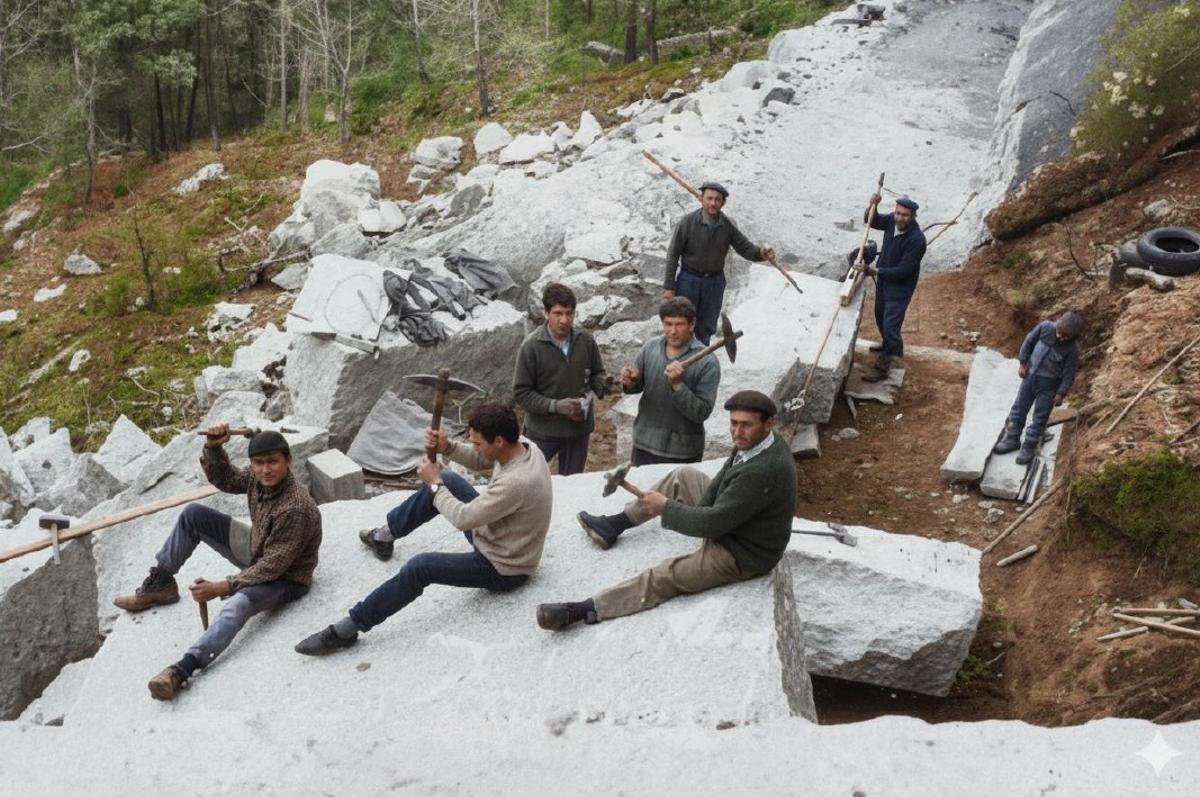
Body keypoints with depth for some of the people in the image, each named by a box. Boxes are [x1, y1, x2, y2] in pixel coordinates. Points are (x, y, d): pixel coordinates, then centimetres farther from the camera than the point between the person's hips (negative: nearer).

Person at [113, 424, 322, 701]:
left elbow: (273, 566, -31)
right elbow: (223, 479, 7)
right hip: (257, 553, 9)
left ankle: (182, 670, -50)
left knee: (239, 602, -41)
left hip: (286, 578, -9)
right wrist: (213, 449, -13)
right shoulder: (257, 478, -10)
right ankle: (160, 584, 16)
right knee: (193, 514, 5)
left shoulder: (296, 508, -33)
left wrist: (222, 587, -31)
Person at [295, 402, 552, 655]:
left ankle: (347, 630, -9)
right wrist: (447, 447, -12)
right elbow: (478, 460, 8)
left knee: (419, 567, -21)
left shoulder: (516, 482, -38)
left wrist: (434, 484, -15)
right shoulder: (521, 445, -11)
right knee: (447, 480, 13)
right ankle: (385, 536, 29)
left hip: (502, 569, -9)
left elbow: (462, 519, -30)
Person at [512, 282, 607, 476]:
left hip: (579, 430, 3)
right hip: (542, 432, -3)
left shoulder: (586, 341, -6)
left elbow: (598, 372, 11)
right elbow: (521, 392, -13)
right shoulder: (531, 346, -16)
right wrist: (555, 405, -23)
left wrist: (594, 392, -10)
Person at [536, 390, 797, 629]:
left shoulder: (764, 472, -36)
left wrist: (666, 508, -18)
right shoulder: (756, 440, -7)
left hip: (741, 556, -10)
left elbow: (713, 523, -30)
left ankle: (585, 609, -14)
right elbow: (721, 481, 3)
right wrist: (698, 513, -13)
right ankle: (617, 523, 23)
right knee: (682, 476, 15)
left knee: (662, 577, -15)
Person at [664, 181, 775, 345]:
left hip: (715, 281, 3)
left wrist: (761, 253, -28)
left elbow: (745, 247, -4)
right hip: (689, 280, -3)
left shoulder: (728, 225, -6)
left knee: (706, 326, 16)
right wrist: (669, 286, -11)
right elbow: (673, 255, -10)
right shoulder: (687, 222, -14)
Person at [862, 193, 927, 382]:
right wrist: (872, 206, -16)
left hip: (900, 287, -8)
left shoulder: (916, 239, -31)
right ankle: (888, 344, 52)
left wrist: (877, 271, -21)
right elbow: (871, 221, 5)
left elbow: (903, 270, -28)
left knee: (890, 324, -6)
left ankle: (883, 367, 3)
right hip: (883, 280, 8)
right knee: (880, 316, 26)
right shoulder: (892, 220, -12)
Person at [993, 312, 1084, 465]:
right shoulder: (1046, 327, -13)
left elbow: (1069, 373, -13)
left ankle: (1029, 448, 15)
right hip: (1030, 375, 4)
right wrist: (1023, 362, 3)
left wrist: (1061, 393, -11)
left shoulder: (1072, 349, -20)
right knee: (1019, 409, 13)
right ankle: (1012, 439, 27)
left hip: (1049, 384, -4)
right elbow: (1029, 341, 2)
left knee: (1039, 418, 3)